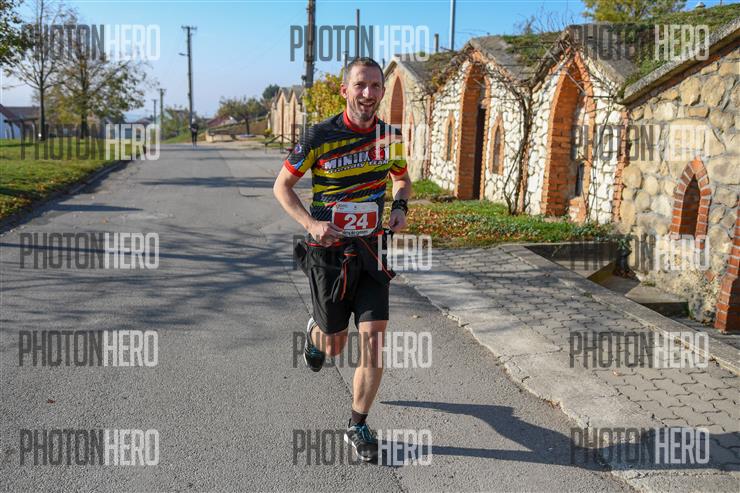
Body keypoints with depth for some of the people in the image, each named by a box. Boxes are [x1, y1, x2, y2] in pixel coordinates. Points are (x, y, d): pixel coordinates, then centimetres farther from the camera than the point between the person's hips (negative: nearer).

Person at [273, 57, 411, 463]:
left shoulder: (390, 136, -1)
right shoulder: (320, 137, -13)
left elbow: (402, 178, 18)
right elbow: (282, 185, -4)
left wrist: (400, 207, -3)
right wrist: (310, 223, -20)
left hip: (371, 251, 3)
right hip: (328, 251, -2)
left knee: (374, 338, -6)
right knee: (334, 346, 10)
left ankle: (357, 426, 12)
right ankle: (315, 332, 50)